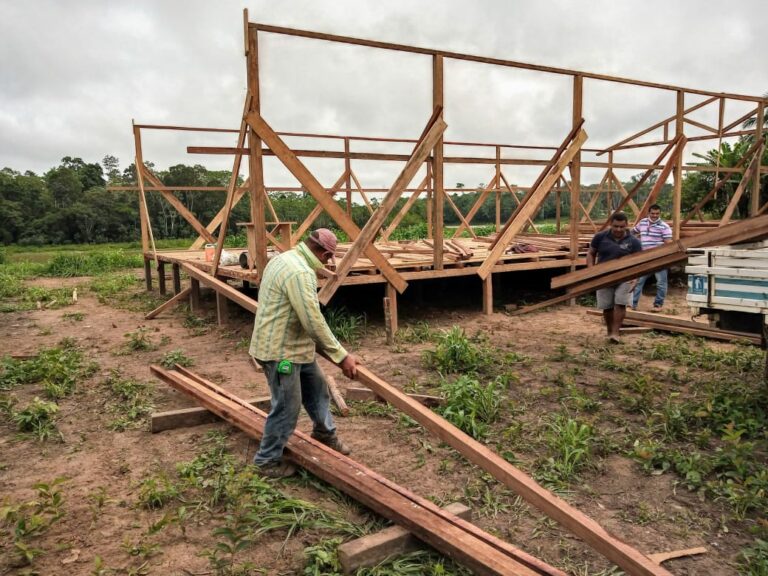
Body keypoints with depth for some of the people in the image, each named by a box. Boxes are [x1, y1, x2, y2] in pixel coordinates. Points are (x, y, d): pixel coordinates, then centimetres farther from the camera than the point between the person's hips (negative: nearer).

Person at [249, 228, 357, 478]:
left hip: (292, 344, 11)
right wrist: (341, 356, -21)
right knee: (287, 407, 3)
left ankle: (325, 432, 43)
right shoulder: (300, 273, -27)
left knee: (316, 386, 23)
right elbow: (314, 323, -28)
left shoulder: (287, 258, 7)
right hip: (281, 350, -11)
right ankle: (267, 460, 22)